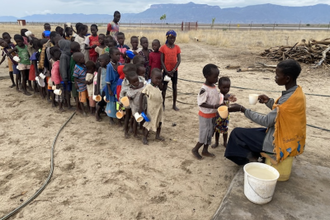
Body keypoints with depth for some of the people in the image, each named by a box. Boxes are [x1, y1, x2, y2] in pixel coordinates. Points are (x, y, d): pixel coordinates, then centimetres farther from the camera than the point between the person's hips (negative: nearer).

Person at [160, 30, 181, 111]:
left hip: (174, 71, 2)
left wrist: (174, 69, -13)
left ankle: (174, 105, 17)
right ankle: (163, 104, 17)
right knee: (164, 87, 5)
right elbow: (162, 61, -6)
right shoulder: (163, 47, -5)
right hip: (166, 70, -2)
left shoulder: (177, 47, 1)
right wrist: (166, 71, -13)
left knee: (175, 87, 6)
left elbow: (179, 60, -2)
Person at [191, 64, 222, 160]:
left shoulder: (214, 87, 0)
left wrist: (221, 103, -5)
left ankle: (205, 150, 34)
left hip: (213, 115, 8)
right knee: (205, 135, 2)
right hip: (205, 116, -8)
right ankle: (195, 149, 23)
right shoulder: (204, 89, -25)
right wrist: (214, 106, -30)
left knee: (210, 134, 18)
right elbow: (201, 103, -25)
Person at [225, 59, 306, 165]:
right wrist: (269, 101, -2)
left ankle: (251, 157, 14)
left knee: (237, 133, -1)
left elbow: (267, 121, -23)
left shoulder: (289, 99, -29)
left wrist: (242, 109, -19)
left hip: (280, 142, -9)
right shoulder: (297, 92, 0)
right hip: (290, 138, 10)